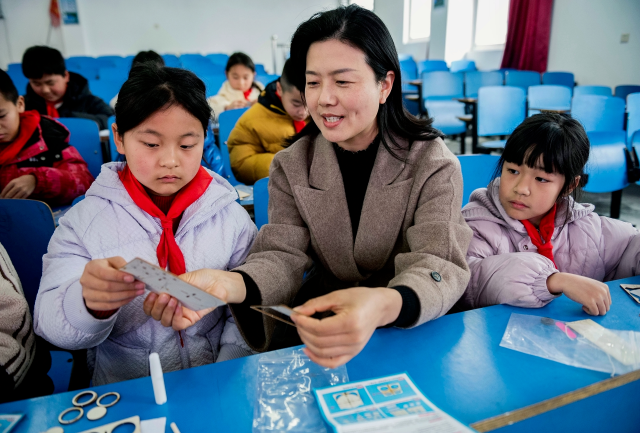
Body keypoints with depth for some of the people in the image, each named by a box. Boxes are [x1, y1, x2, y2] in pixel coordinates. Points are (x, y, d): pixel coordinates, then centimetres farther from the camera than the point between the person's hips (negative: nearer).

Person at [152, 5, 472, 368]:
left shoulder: (432, 162, -11)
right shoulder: (291, 166, -2)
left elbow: (440, 266, -22)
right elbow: (283, 256, -9)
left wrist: (383, 305, -46)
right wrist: (232, 283, -33)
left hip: (411, 326, -1)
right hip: (324, 309, 2)